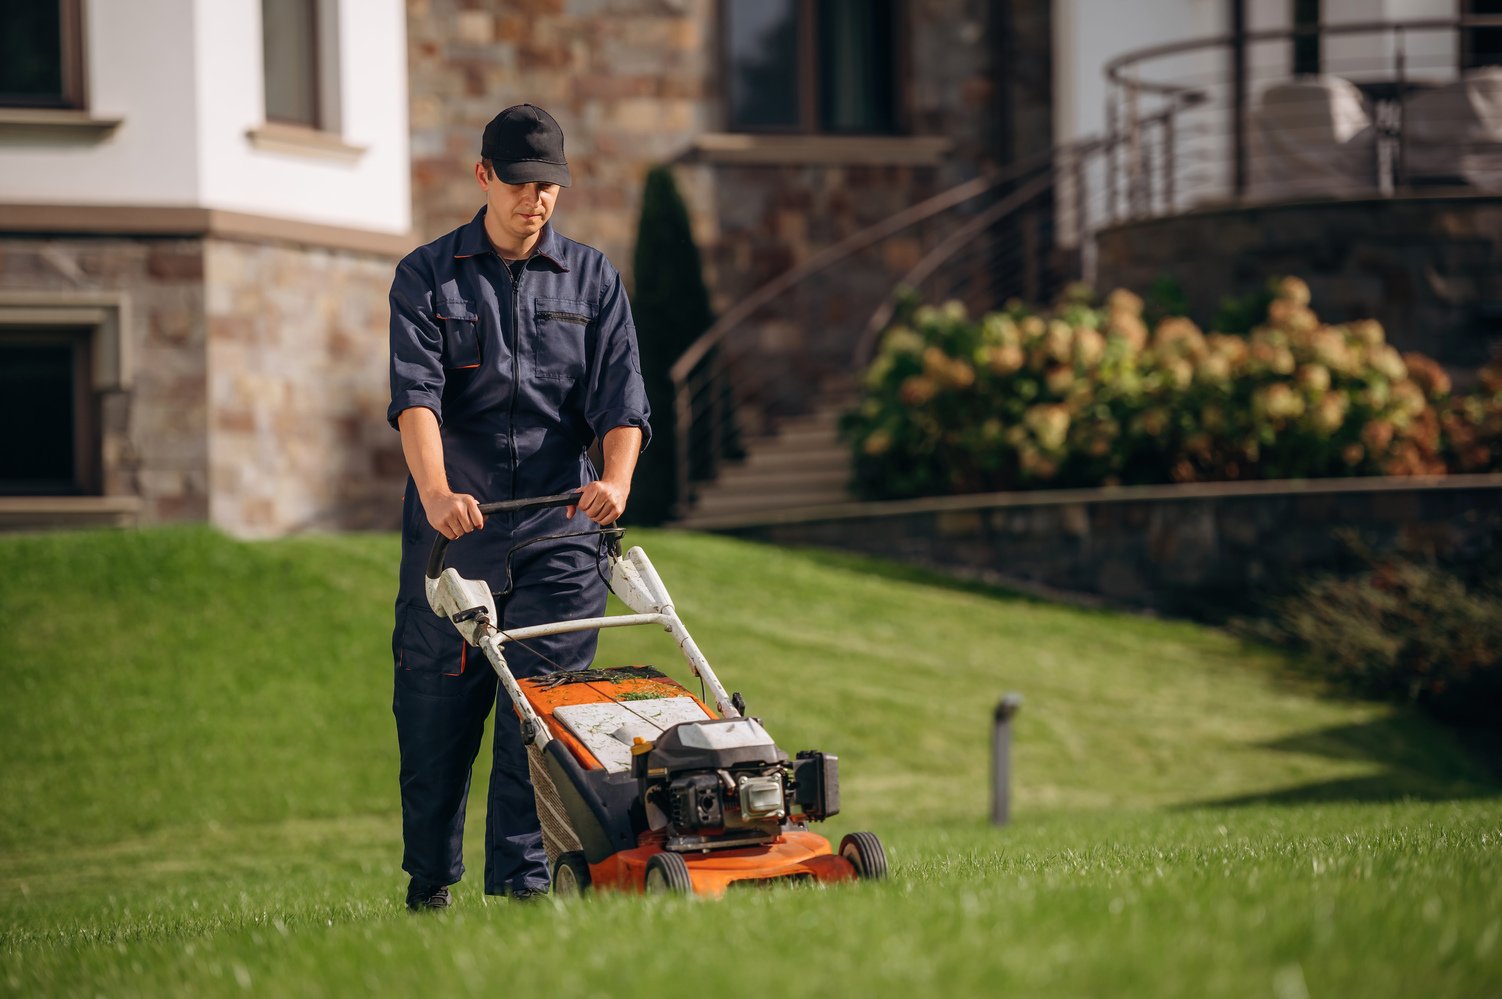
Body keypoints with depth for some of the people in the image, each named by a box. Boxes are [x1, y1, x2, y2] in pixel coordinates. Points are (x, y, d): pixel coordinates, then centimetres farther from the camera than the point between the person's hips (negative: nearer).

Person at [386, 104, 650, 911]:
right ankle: (430, 885, 18)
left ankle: (523, 876, -4)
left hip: (557, 531, 1)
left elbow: (620, 397, 0)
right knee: (436, 709, 4)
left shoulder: (592, 279, 11)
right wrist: (436, 493, -28)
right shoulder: (426, 278, 4)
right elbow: (415, 395, -11)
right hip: (452, 528, -1)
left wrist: (615, 481, -20)